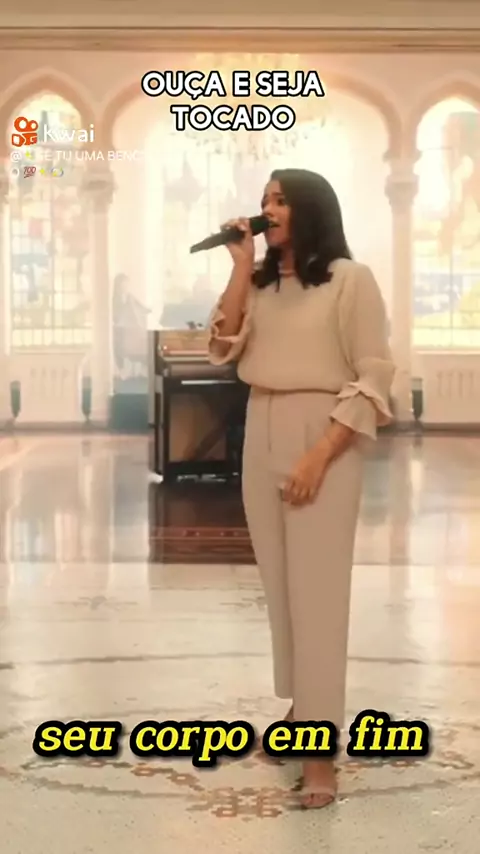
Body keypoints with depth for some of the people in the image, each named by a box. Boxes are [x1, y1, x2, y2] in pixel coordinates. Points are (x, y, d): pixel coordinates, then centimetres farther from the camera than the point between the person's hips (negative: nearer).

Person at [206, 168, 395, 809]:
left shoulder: (350, 279, -6)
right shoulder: (260, 281, 10)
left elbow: (375, 377, -10)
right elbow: (223, 350, 0)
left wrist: (320, 456, -17)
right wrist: (241, 268, -4)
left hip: (322, 438, -6)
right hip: (261, 437, 6)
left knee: (317, 589, -6)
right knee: (280, 583, 11)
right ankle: (301, 710, 25)